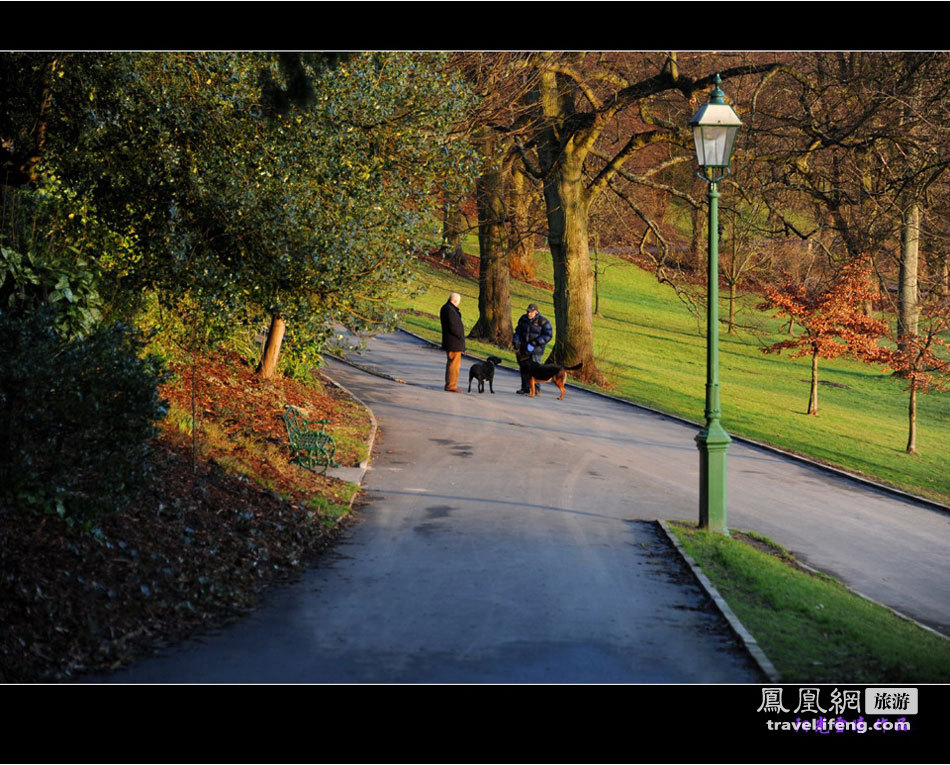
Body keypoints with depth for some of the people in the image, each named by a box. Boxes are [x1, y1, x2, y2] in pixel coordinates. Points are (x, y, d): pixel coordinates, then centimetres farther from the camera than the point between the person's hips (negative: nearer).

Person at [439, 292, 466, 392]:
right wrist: (461, 337, -12)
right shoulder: (450, 310, -20)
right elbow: (453, 327, -23)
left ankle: (449, 385, 21)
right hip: (454, 342, -10)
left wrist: (457, 312, 4)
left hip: (450, 341, 10)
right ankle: (451, 385, -3)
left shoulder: (445, 308, 12)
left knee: (451, 363, 16)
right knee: (454, 363, -6)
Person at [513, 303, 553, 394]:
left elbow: (548, 336, -15)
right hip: (524, 348, 5)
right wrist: (516, 342, -4)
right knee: (524, 368, 8)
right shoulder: (523, 319, 3)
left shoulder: (543, 322, -13)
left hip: (536, 349, -5)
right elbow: (518, 331, 12)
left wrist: (534, 343, -21)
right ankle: (525, 388, 18)